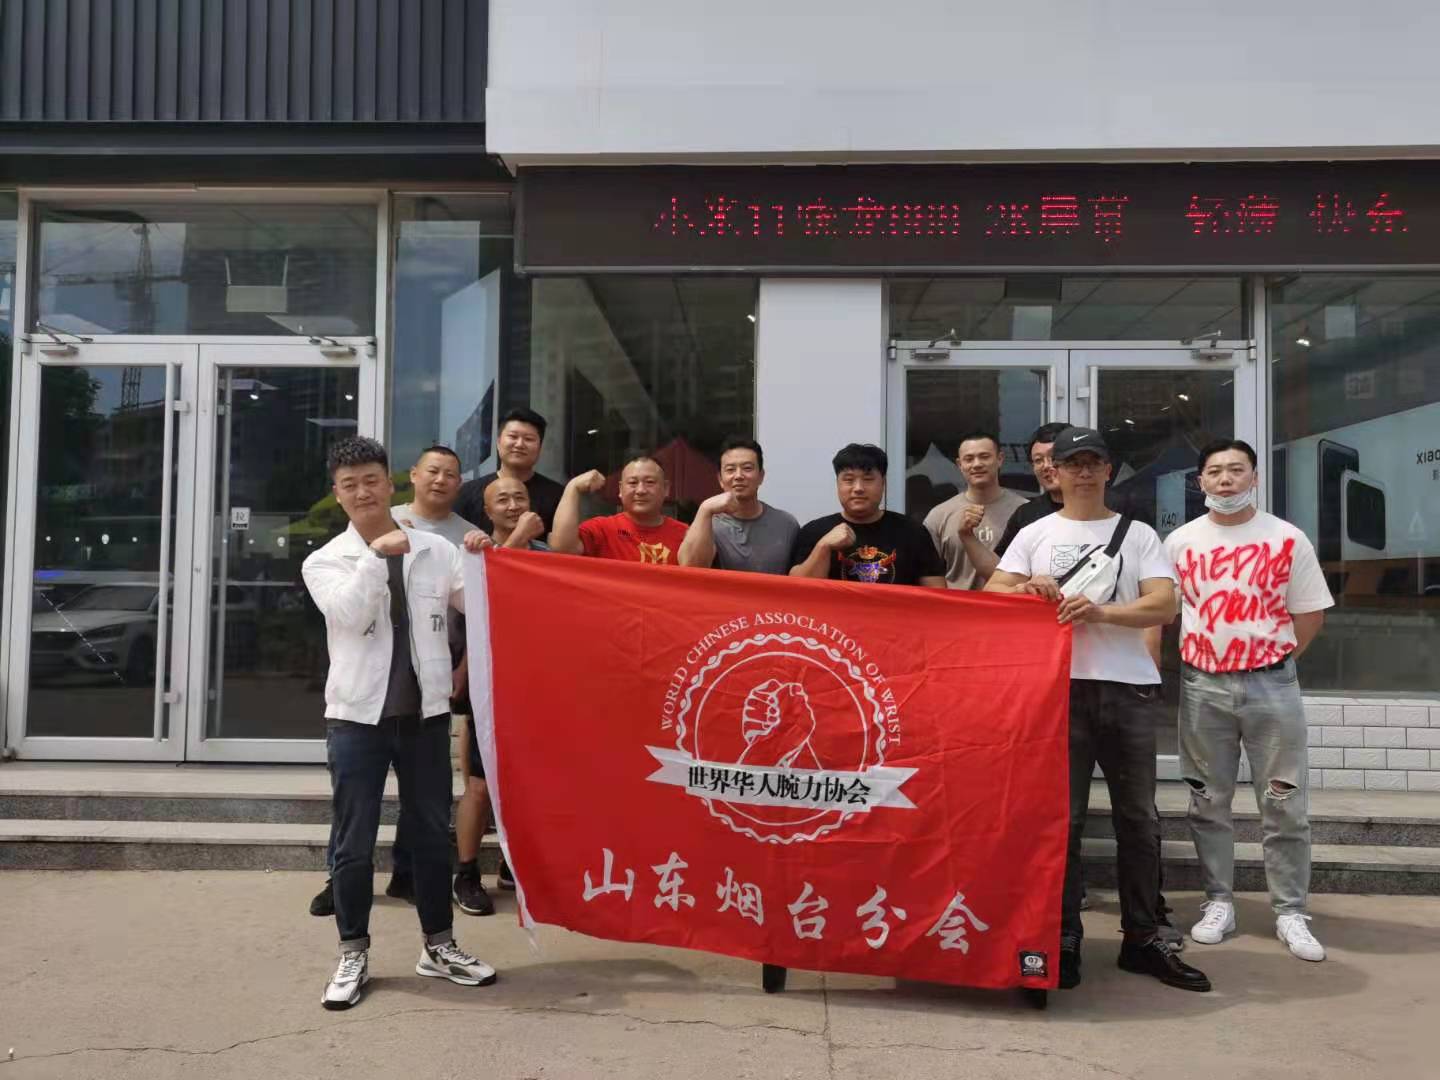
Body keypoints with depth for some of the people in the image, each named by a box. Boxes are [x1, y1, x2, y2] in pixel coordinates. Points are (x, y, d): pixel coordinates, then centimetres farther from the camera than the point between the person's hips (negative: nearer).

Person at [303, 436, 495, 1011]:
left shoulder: (436, 550, 4)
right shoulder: (325, 561, 1)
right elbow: (350, 614, -17)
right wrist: (376, 554, -18)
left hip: (426, 714, 2)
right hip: (357, 717, -1)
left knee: (433, 834, 12)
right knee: (354, 844, 5)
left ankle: (439, 946, 27)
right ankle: (353, 955, 20)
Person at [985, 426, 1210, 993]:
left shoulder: (1139, 535, 10)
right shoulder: (1035, 534, 11)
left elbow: (1165, 605, -2)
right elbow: (992, 595, 4)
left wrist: (1101, 611, -18)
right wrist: (1026, 590, -18)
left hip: (1125, 687, 1)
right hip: (1059, 686, -1)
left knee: (1138, 818, 7)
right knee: (1062, 817, 2)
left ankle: (1142, 939, 20)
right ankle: (1063, 938, 12)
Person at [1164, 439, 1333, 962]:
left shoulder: (1287, 539, -1)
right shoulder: (1179, 542, 3)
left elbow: (1309, 614, 3)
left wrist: (1274, 661, 2)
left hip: (1270, 685, -1)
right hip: (1202, 686, 2)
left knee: (1285, 806, 3)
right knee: (1208, 803, 8)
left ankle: (1291, 912, 15)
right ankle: (1218, 903, 20)